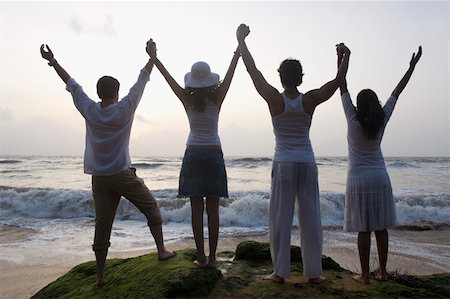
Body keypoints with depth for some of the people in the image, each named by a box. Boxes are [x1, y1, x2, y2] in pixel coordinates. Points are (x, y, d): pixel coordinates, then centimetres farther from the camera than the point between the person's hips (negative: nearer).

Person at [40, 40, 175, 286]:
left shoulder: (89, 110, 0)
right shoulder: (123, 110, -9)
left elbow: (71, 84, 11)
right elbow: (141, 82, -3)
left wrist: (52, 61, 22)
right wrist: (152, 57, 5)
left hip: (99, 178, 4)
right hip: (123, 175, -4)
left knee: (102, 225, 7)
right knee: (151, 208, 14)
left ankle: (100, 275, 13)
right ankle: (161, 250, 16)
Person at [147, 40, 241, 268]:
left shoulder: (188, 100, -2)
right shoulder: (217, 99, -2)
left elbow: (168, 78, 6)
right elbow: (230, 72, 4)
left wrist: (154, 58, 16)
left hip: (193, 154, 0)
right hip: (214, 154, 0)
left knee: (196, 209, 3)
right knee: (213, 209, 3)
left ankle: (201, 257, 6)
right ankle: (211, 257, 7)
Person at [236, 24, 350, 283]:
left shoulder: (275, 100, -10)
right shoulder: (310, 100, -6)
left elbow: (253, 70, -5)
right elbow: (338, 81, 6)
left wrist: (241, 40, 2)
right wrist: (346, 56, 20)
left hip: (283, 164, -1)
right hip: (307, 163, 2)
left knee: (281, 218, 4)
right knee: (310, 218, 7)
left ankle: (280, 271, 9)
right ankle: (314, 272, 15)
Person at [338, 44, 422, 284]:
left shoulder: (353, 121, -11)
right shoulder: (382, 121, -3)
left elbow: (343, 87, -8)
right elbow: (396, 92, 6)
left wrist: (341, 58, -4)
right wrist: (412, 66, 15)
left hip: (358, 180, -3)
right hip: (380, 178, 4)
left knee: (364, 229, 0)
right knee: (381, 228, 10)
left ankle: (365, 275, 6)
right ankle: (382, 271, 18)